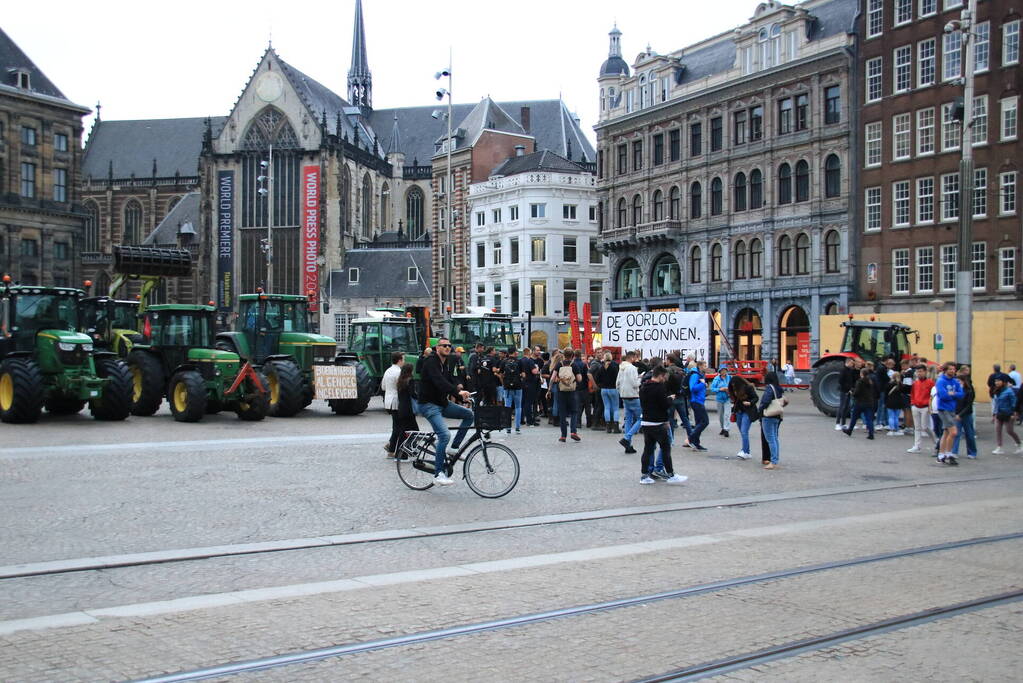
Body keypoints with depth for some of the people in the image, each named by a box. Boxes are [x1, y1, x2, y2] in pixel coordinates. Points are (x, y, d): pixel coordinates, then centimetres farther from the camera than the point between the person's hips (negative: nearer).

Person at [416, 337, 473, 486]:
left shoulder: (446, 363, 13)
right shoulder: (431, 361, -16)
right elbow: (439, 381, -32)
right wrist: (458, 391, -43)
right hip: (429, 405, -9)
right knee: (444, 435, -22)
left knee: (469, 414, 0)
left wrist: (462, 394, -6)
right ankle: (438, 474, -16)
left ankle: (454, 448, 7)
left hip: (442, 403, 9)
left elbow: (450, 381, 11)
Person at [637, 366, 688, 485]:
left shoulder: (643, 388, 10)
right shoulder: (659, 387, -15)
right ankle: (670, 475, 5)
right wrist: (670, 399, 2)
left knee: (648, 449, 9)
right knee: (666, 448, 1)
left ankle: (644, 475, 8)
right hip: (658, 423, -7)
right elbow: (665, 405, -17)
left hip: (646, 422, 7)